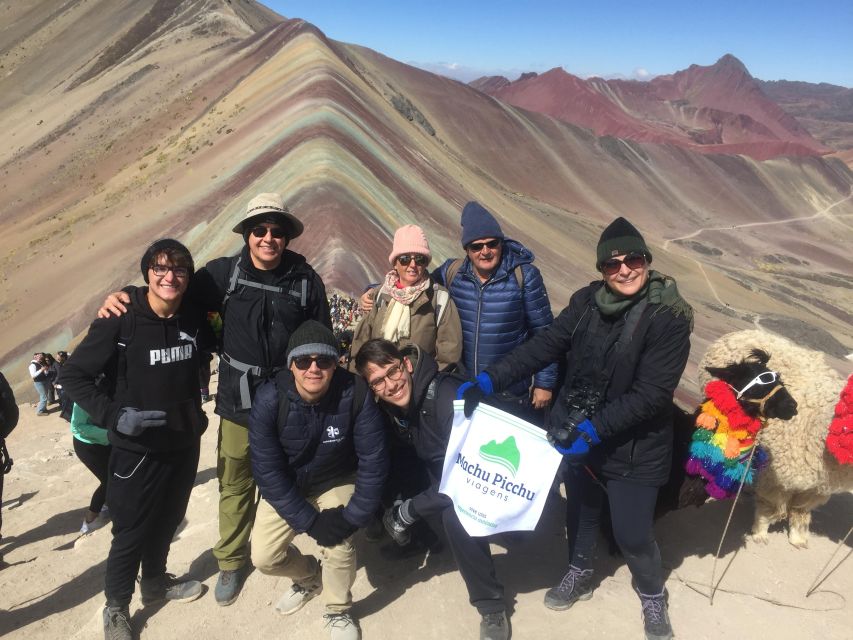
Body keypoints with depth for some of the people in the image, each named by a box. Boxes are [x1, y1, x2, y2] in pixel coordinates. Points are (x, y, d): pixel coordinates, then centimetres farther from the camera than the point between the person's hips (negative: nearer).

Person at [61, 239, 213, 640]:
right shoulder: (120, 322, -18)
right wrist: (114, 415, -23)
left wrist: (196, 410, 9)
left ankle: (155, 582, 44)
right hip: (136, 449, -5)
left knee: (167, 521, 20)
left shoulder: (194, 319, -3)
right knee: (131, 533, 7)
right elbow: (73, 375, -13)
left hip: (185, 444, 5)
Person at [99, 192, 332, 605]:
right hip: (237, 403, 0)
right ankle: (231, 561, 33)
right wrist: (122, 298, -13)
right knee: (235, 485, 11)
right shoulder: (224, 273, -5)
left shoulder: (306, 280, -4)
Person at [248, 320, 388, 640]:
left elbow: (373, 459, -21)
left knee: (338, 544, -20)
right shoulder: (269, 399, -28)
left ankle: (338, 611, 13)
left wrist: (353, 516, -23)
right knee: (264, 557, -5)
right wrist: (309, 521, -23)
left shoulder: (355, 394, -28)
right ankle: (309, 575, 31)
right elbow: (267, 471, -23)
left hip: (337, 481, -1)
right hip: (285, 486, 1)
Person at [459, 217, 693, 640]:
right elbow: (545, 345, -8)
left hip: (634, 447, -4)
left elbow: (652, 393, -24)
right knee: (580, 511, 23)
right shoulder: (587, 301, -6)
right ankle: (579, 576, 51)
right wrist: (488, 380, -17)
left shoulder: (668, 318, -20)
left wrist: (595, 428, -30)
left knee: (632, 534, 4)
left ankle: (652, 596, 37)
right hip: (576, 434, 5)